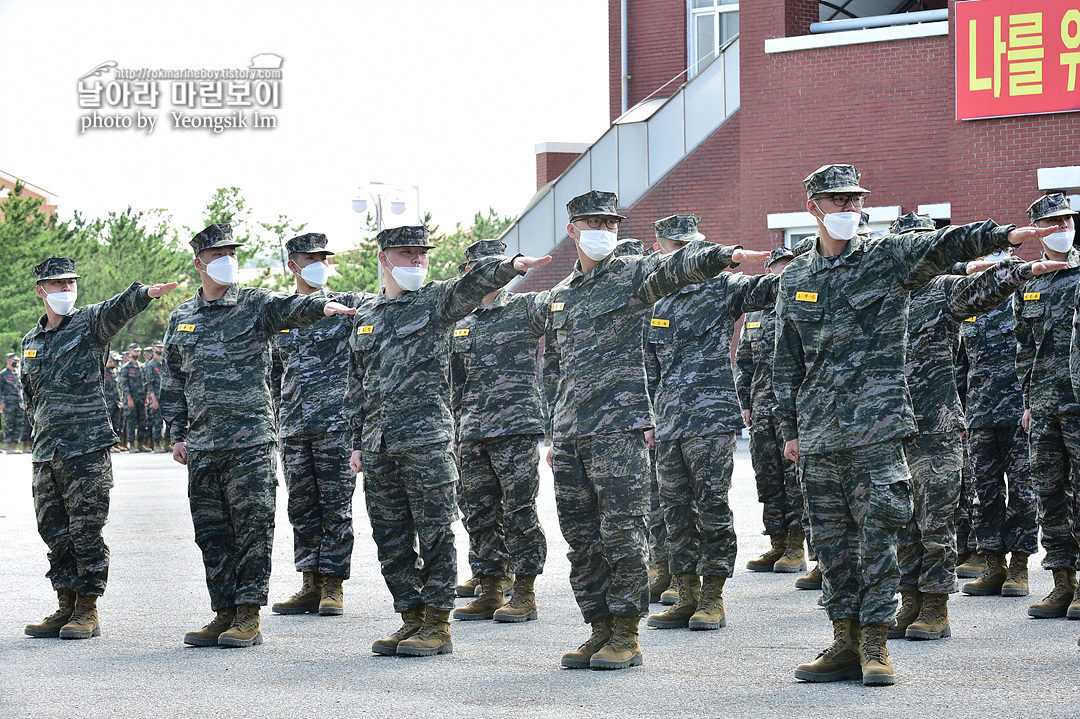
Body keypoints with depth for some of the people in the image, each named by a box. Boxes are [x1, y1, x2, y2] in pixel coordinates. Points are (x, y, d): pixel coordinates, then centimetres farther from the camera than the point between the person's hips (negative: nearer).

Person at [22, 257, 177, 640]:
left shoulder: (90, 322, 1)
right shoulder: (30, 341, 18)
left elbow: (119, 308, -21)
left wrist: (146, 292, -42)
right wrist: (43, 423, 12)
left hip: (87, 448, -6)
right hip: (46, 450, 6)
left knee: (86, 530, -5)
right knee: (54, 532, 8)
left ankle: (88, 610, 1)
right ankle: (66, 607, 16)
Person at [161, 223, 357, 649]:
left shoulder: (255, 305, 2)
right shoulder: (181, 318, 15)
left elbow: (289, 309, -19)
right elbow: (173, 382, 19)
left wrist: (321, 306, -41)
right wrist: (177, 434, 11)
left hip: (252, 439, -4)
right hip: (203, 444, 4)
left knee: (252, 526, -5)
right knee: (211, 531, 6)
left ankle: (248, 617, -1)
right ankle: (224, 614, 14)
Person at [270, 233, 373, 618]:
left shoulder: (346, 305, 3)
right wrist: (272, 420, 18)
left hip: (336, 422, -4)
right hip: (292, 427, 4)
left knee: (335, 507, -2)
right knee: (302, 508, 6)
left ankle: (333, 586, 3)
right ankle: (311, 585, 12)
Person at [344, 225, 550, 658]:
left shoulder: (437, 301, 4)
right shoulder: (365, 318, 19)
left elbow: (475, 284, -16)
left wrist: (512, 265, -36)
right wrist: (357, 442, 16)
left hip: (426, 437, -5)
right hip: (379, 444, 5)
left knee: (433, 532, -5)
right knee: (391, 538, 7)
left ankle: (437, 625, -1)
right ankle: (412, 619, 15)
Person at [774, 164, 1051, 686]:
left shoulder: (889, 259, 3)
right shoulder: (794, 279, 13)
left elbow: (944, 245, -15)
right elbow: (787, 362, 17)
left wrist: (1003, 236, -32)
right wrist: (790, 428, 12)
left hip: (875, 425, -4)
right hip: (818, 431, 4)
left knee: (877, 531, -8)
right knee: (832, 539, 6)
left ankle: (874, 644, -5)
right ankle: (846, 645, 12)